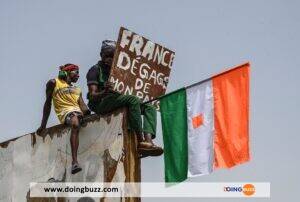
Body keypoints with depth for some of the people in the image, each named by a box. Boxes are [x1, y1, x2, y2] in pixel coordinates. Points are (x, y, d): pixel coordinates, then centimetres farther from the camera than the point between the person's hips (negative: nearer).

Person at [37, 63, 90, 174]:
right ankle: (74, 161, -52)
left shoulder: (77, 90, 31)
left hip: (78, 111, 7)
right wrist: (43, 124, 8)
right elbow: (48, 103, 14)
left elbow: (83, 107, 14)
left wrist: (87, 111, -11)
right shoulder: (54, 83, 17)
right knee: (75, 124, -38)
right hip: (65, 111, -7)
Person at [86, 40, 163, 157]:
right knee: (133, 100, -32)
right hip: (101, 104, -7)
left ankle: (148, 140, -37)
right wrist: (104, 92, -31)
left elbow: (127, 91, 23)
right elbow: (92, 96, -8)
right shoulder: (95, 70, 5)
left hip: (119, 102, 7)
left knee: (149, 107, -12)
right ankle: (140, 142, -37)